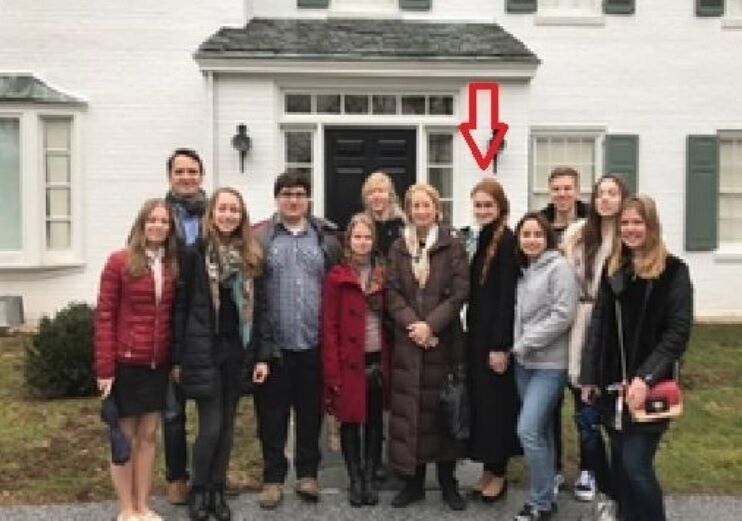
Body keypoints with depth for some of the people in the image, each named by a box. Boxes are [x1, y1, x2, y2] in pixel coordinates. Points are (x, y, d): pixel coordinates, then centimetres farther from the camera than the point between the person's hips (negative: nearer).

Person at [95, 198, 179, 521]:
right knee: (125, 436, 8)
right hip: (126, 362, -4)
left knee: (149, 435, 12)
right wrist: (104, 367, -13)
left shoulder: (173, 265, 4)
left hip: (159, 363, 4)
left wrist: (176, 358, 4)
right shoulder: (119, 261, -8)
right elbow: (104, 316, -9)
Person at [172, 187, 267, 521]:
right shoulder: (194, 253, -4)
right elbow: (181, 307, -4)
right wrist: (177, 357, -7)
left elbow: (256, 309, 7)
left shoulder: (251, 256, 7)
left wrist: (261, 355, 2)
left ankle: (217, 491, 24)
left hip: (238, 351, 4)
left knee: (227, 425, 10)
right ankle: (198, 490, 17)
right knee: (211, 425, -3)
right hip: (203, 351, -4)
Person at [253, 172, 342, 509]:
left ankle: (307, 474, 26)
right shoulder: (259, 238, 0)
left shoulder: (326, 238, 7)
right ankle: (273, 477, 21)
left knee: (310, 412, 12)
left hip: (314, 343, 2)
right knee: (272, 414, 8)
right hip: (273, 343, -2)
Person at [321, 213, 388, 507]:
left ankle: (370, 479, 22)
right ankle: (355, 480, 19)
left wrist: (390, 360, 0)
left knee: (375, 421, 10)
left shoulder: (383, 276, 7)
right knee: (351, 421, 6)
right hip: (350, 362, -3)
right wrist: (332, 371, -13)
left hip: (378, 361, 3)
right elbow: (329, 327, -8)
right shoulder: (337, 277, -5)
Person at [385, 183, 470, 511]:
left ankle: (448, 483, 17)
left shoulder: (453, 245, 0)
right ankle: (413, 481, 16)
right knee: (409, 409, 4)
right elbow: (392, 293, 2)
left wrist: (431, 325, -15)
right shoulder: (398, 247, 8)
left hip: (444, 340, -2)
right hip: (407, 341, 2)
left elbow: (460, 291, -6)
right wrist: (412, 324, -13)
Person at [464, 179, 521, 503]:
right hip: (478, 331, 8)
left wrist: (500, 345, -19)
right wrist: (471, 331, 11)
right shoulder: (480, 239, 12)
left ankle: (499, 473, 13)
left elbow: (507, 295, -17)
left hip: (496, 334, -8)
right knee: (479, 399, 11)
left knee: (496, 401, 1)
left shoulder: (507, 240, -12)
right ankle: (488, 468, 22)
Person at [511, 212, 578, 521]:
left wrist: (526, 343, -13)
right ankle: (545, 494, 24)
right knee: (541, 431, 14)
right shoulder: (523, 270, 13)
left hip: (549, 364, -7)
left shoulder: (558, 266, -9)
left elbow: (563, 315, -17)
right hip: (524, 363, 7)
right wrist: (517, 346, 3)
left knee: (528, 431, -11)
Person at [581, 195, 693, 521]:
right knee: (620, 464, 12)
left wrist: (646, 377, -20)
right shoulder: (613, 269, 10)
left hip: (648, 387, -5)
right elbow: (597, 325, 11)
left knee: (636, 465, -6)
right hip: (612, 384, 5)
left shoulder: (673, 271, -6)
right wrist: (589, 376, 6)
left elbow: (678, 332, -12)